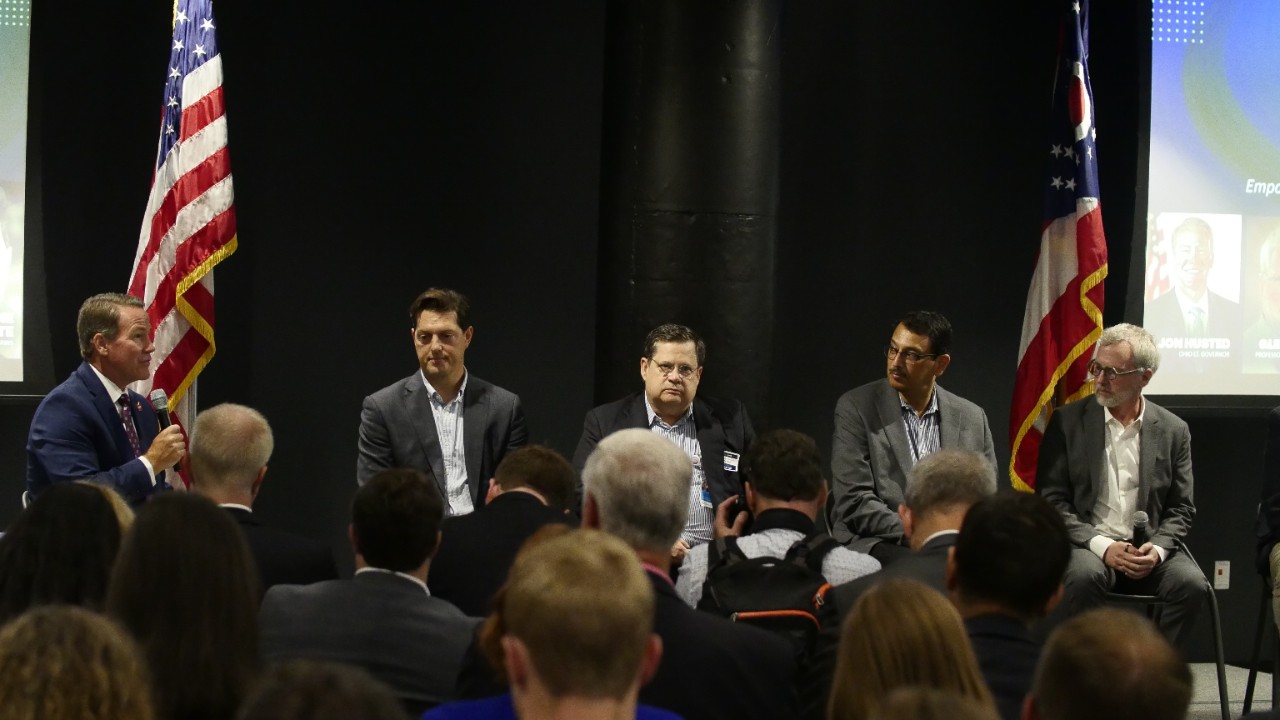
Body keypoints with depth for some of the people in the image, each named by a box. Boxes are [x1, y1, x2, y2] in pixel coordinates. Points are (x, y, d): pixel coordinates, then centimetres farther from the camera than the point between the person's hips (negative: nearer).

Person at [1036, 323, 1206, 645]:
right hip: (1086, 545, -2)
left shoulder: (1173, 431, 8)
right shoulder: (1067, 422, 4)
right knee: (1085, 575, -35)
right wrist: (1101, 545, -14)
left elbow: (1181, 509, 10)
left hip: (1148, 549, 2)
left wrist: (1157, 549, -11)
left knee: (1191, 583, -26)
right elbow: (1051, 500, 0)